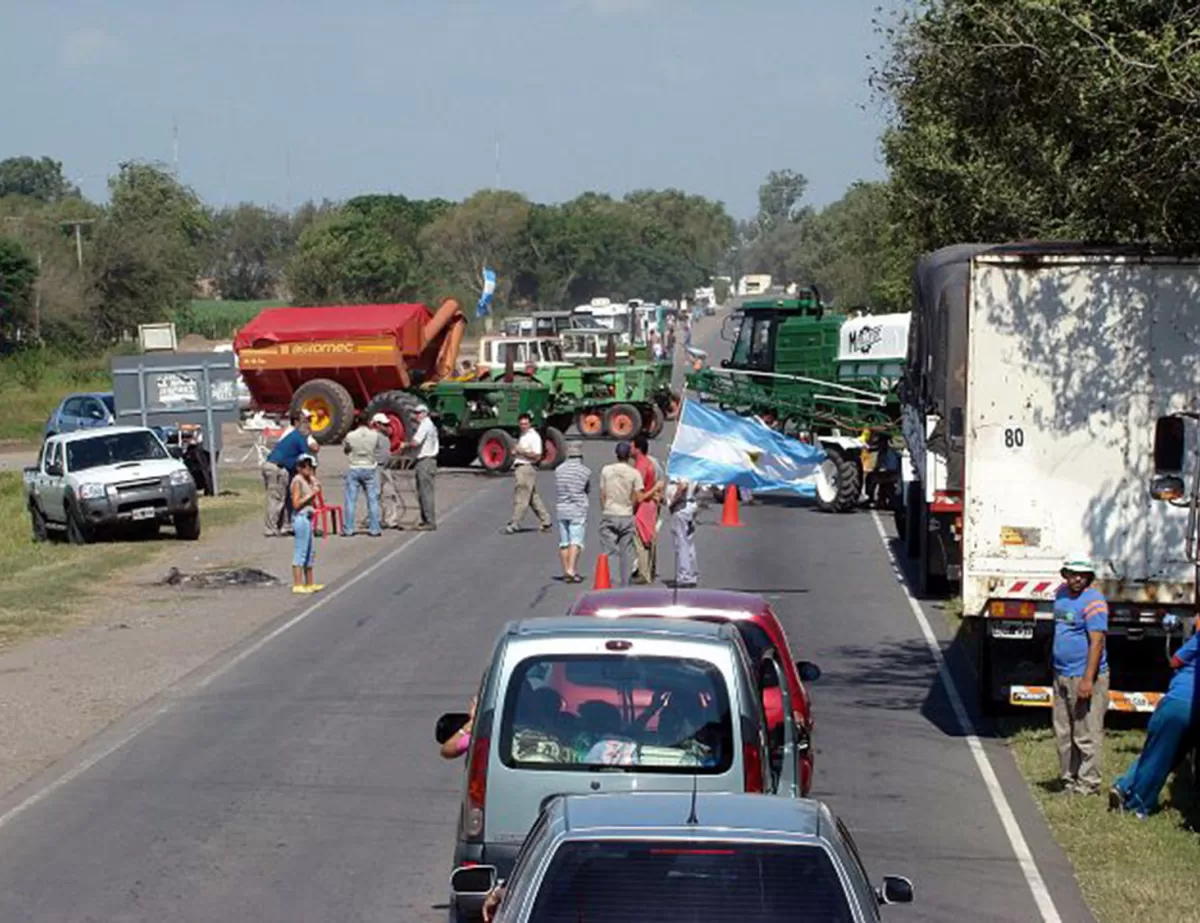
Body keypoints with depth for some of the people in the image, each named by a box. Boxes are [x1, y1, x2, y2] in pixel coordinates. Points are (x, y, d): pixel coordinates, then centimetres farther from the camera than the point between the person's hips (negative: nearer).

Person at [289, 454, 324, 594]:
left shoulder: (309, 480, 13)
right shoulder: (297, 481, -13)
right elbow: (296, 504, -19)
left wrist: (316, 487, 5)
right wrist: (311, 494, -18)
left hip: (308, 517, 10)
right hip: (300, 518, -10)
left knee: (310, 551, 16)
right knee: (300, 552, -7)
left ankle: (310, 583, 25)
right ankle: (297, 585, -4)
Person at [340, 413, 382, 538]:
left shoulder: (350, 436, -10)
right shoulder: (374, 435, -8)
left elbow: (345, 450, 4)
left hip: (354, 469, -1)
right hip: (370, 469, 1)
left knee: (351, 500, 6)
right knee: (372, 500, 7)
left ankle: (348, 529, 6)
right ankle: (374, 529, 7)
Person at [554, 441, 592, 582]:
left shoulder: (559, 470, 4)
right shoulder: (585, 471, -6)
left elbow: (558, 491, 9)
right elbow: (588, 490, 7)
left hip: (561, 508, 4)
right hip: (578, 509, -4)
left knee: (563, 542, 10)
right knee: (576, 541, -6)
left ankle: (566, 572, 13)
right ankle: (571, 570, -19)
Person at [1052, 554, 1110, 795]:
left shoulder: (1093, 601, -14)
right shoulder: (1061, 594, 12)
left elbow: (1096, 642, -19)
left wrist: (1088, 680, -25)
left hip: (1085, 677, -9)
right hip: (1062, 675, 9)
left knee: (1086, 735, -5)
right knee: (1063, 734, 12)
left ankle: (1088, 783, 1)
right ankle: (1069, 780, 20)